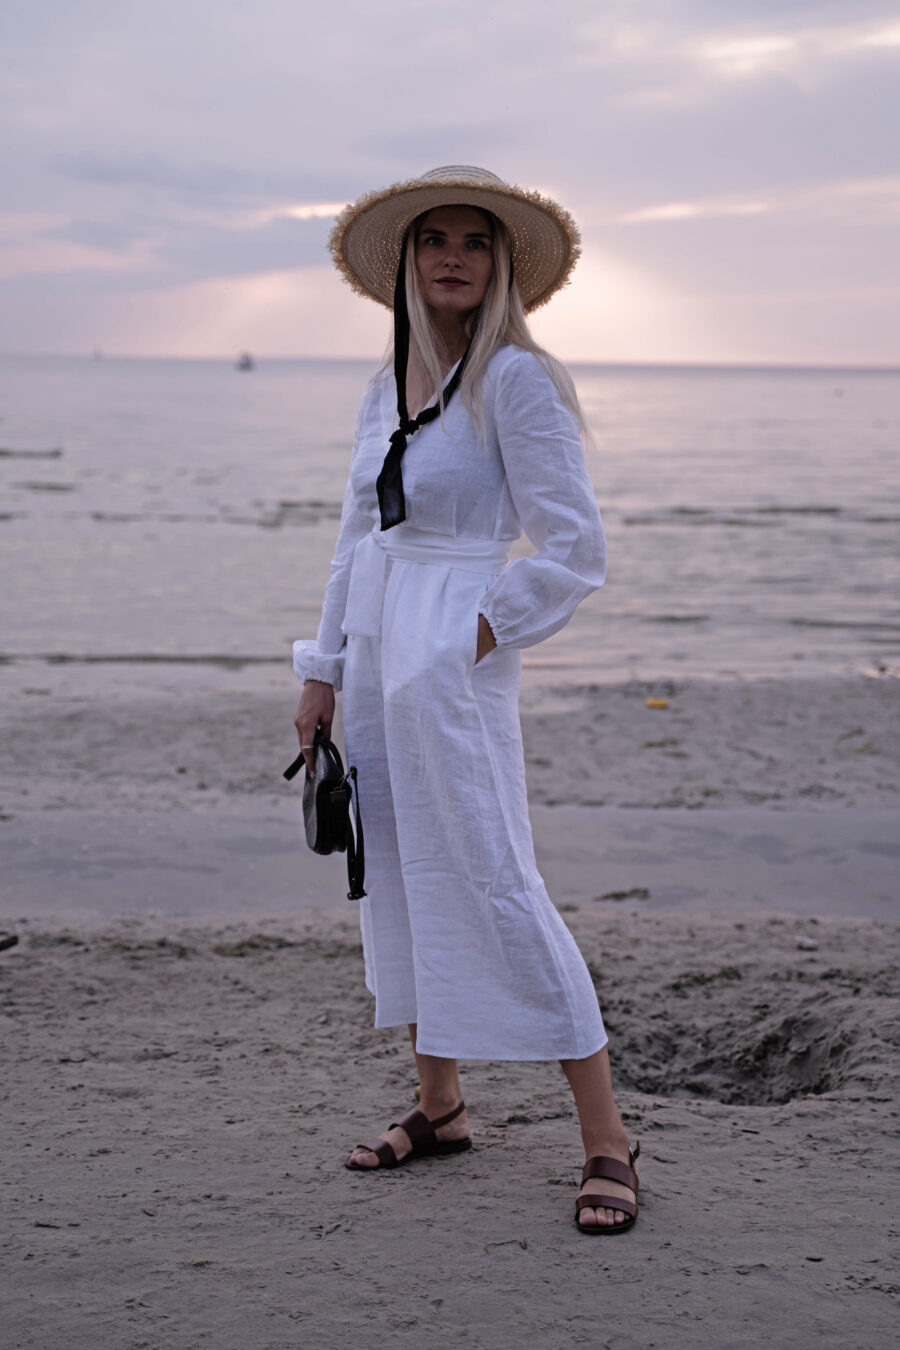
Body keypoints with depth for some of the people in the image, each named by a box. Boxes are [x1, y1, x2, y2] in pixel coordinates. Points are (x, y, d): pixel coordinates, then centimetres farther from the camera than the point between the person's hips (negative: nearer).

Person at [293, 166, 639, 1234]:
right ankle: (438, 1106, 26)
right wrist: (323, 673, 14)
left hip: (453, 660, -8)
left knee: (491, 884, -9)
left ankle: (605, 1137, -1)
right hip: (374, 651, 8)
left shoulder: (514, 381, -10)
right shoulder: (385, 391, 12)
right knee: (398, 880, 12)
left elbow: (575, 551, -12)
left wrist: (482, 633, -13)